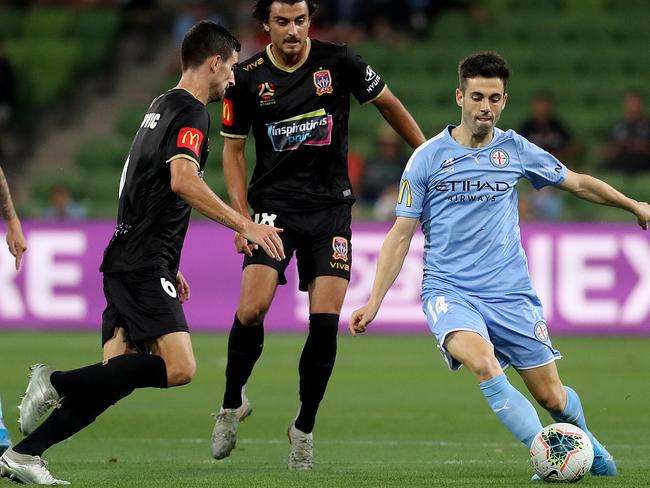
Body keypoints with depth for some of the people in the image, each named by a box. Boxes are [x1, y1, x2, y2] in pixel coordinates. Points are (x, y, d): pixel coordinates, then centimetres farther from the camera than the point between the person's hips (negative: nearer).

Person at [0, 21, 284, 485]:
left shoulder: (162, 106, 21)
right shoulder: (191, 113, -9)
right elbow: (183, 181, -27)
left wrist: (169, 268, 31)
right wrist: (244, 225, -28)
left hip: (128, 263, 10)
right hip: (143, 267, -10)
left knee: (117, 378, 4)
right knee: (179, 367, -20)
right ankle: (56, 383, -17)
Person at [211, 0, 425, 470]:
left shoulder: (339, 62, -4)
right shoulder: (247, 78, -3)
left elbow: (389, 104, 10)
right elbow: (233, 147, 7)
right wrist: (241, 217, -2)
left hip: (331, 206, 0)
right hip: (274, 206, 0)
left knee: (325, 320, -8)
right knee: (252, 309, -17)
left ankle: (305, 427, 9)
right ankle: (232, 404, 7)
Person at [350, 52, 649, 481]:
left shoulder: (515, 150, 5)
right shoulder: (428, 158, -1)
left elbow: (579, 183, 21)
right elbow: (401, 234, 3)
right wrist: (374, 302, -1)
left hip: (511, 293, 3)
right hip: (450, 290, -2)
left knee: (552, 398, 3)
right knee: (482, 361, -34)